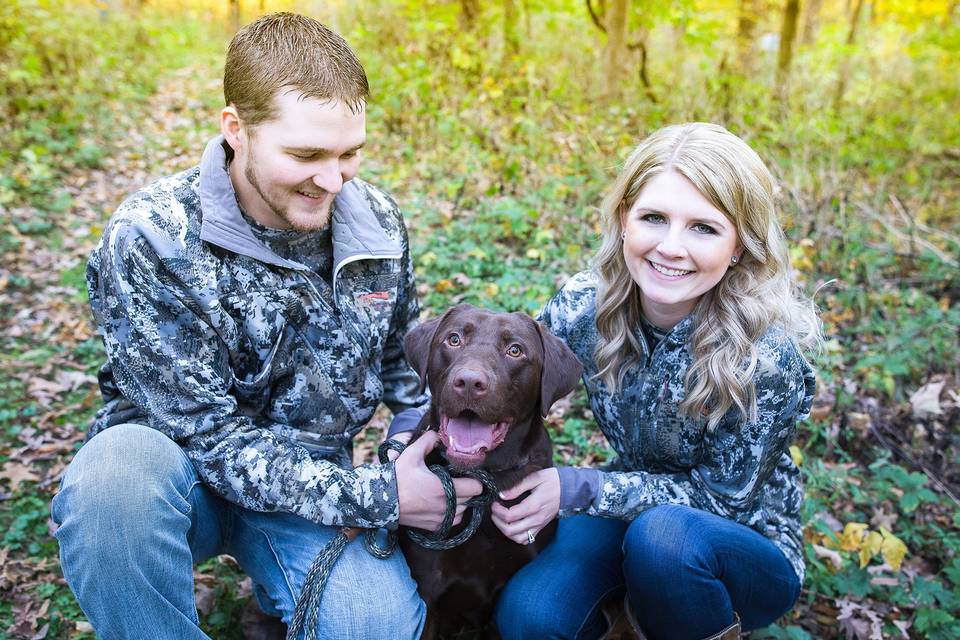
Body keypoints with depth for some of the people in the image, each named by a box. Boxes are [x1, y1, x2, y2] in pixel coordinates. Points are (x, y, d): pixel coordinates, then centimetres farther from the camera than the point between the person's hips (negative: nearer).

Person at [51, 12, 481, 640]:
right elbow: (204, 432, -21)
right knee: (117, 470, -37)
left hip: (317, 480, 3)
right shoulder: (150, 238, -20)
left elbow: (405, 363, 10)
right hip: (178, 469, -2)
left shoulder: (379, 224, -7)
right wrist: (375, 496, -25)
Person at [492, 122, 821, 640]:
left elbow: (724, 498, -19)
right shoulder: (584, 306, -17)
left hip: (747, 544, -2)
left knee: (663, 533, -35)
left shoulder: (766, 354, -28)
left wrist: (578, 489, -29)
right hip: (636, 503, 2)